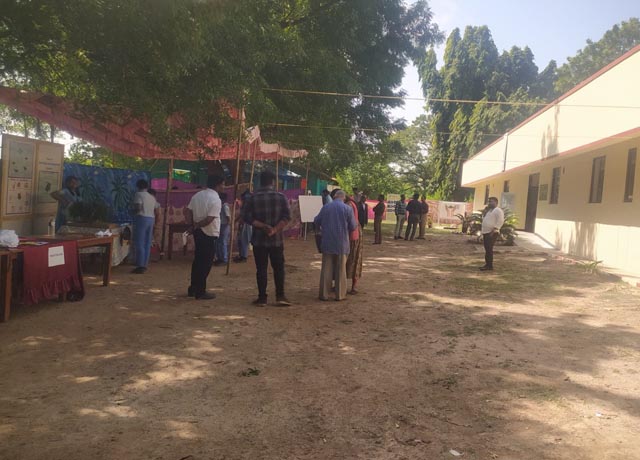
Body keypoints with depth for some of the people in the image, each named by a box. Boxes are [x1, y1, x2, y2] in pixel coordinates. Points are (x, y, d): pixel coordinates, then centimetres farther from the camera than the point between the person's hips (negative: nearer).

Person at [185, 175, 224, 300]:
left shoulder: (197, 195, 8)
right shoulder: (216, 200, -16)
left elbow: (187, 212, 7)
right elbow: (209, 219, -22)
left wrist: (192, 225, 4)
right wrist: (196, 225, -8)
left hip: (198, 232, 8)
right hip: (209, 234, -8)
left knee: (197, 260, 17)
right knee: (206, 263, 0)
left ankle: (193, 289, 24)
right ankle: (200, 292, 6)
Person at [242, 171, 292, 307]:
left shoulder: (252, 198, -1)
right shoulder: (281, 197, -1)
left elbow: (246, 217, -8)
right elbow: (287, 217, -9)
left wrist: (263, 226, -11)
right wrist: (274, 229, -14)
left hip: (259, 239, 0)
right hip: (277, 239, 0)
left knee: (261, 269, 5)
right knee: (278, 268, 10)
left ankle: (262, 298, 8)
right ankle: (280, 296, 7)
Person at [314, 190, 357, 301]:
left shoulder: (325, 207, -1)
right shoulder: (348, 209, -7)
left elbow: (316, 222, 7)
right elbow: (353, 226, -4)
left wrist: (322, 229, 27)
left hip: (327, 243, 2)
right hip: (342, 244, -2)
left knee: (326, 269, 7)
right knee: (341, 270, 8)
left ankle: (324, 294, 8)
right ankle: (340, 294, 11)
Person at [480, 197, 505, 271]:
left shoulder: (498, 210, -8)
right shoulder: (489, 210, 21)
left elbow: (500, 221, -17)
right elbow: (484, 220, 27)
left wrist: (494, 230, -23)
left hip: (492, 233, -9)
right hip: (486, 232, 9)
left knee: (489, 249, -11)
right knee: (487, 249, 11)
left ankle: (489, 265, -9)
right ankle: (488, 264, 16)